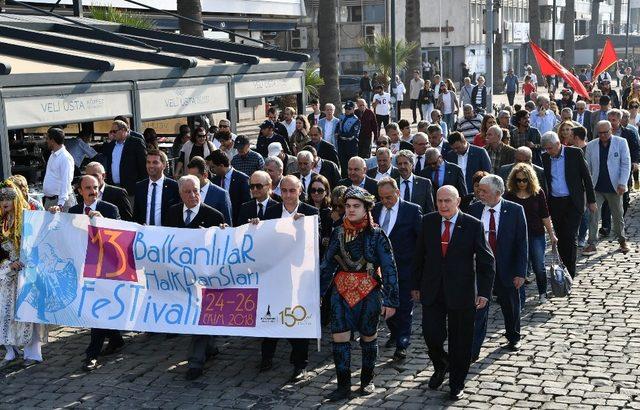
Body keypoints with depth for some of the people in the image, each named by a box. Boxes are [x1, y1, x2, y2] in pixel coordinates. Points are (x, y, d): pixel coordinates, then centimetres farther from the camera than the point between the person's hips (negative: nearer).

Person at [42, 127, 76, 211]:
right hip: (48, 200, 9)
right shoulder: (52, 155, 15)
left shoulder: (66, 158, -15)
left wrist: (60, 204, -25)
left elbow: (66, 182, -20)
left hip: (60, 200, -9)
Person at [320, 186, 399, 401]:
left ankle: (367, 381, 29)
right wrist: (317, 291, 5)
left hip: (368, 292, -2)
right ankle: (343, 386, 8)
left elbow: (389, 268, -8)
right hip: (341, 292, 3)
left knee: (368, 338, 11)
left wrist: (390, 300, -11)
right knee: (339, 338, -2)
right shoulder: (338, 233, 2)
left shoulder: (376, 234, -8)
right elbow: (327, 264, 8)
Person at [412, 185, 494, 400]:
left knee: (460, 341, 7)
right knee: (431, 335, -1)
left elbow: (486, 261, -4)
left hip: (461, 292, -2)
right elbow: (419, 256, 9)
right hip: (432, 292, 2)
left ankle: (457, 385, 25)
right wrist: (415, 285, 9)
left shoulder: (474, 225, -6)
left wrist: (484, 292, -9)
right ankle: (441, 367, 32)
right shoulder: (428, 222, 2)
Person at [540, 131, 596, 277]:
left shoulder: (575, 153, -6)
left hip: (573, 202, -4)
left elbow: (586, 177, -1)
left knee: (570, 237, -7)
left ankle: (570, 272, -3)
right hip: (554, 203, 4)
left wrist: (591, 201, -1)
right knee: (560, 237, 9)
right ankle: (562, 269, 18)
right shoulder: (544, 158, 4)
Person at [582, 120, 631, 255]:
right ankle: (592, 244, 1)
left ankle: (622, 241, 29)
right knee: (593, 216, -4)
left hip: (614, 187, -1)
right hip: (597, 188, 1)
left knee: (618, 216, 12)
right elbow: (587, 167, 7)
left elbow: (626, 164, -5)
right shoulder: (591, 145, 3)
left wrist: (622, 183, -12)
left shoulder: (621, 142, -3)